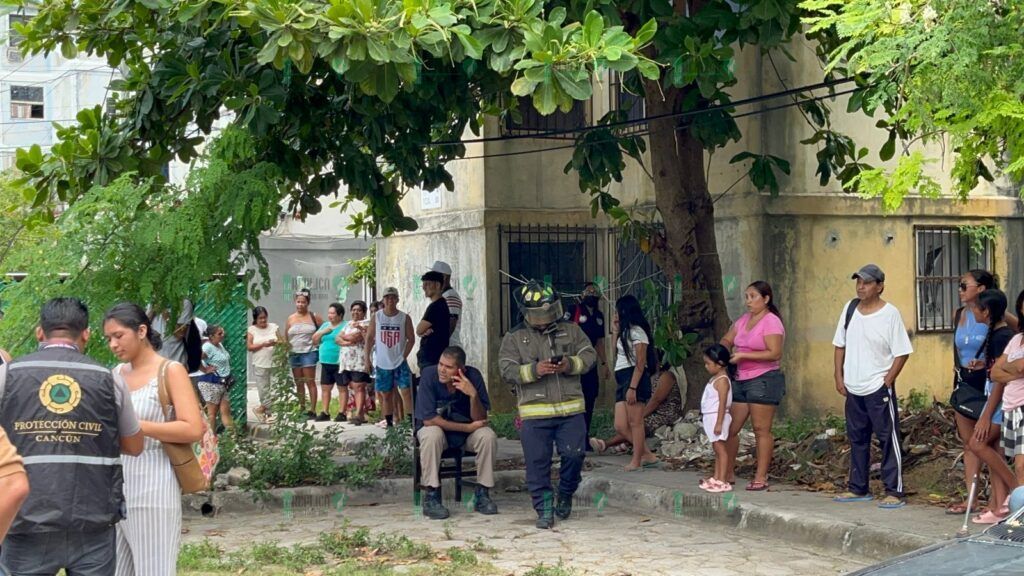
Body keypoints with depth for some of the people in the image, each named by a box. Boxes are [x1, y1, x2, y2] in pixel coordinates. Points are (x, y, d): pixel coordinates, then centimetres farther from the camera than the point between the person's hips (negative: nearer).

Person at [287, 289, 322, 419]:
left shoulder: (313, 317, 1)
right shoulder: (291, 319, 11)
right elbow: (286, 338, 14)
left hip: (309, 353, -4)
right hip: (294, 354, 4)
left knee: (310, 382, -6)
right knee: (299, 383, 10)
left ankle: (312, 410, -6)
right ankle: (301, 409, 16)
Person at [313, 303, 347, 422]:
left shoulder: (346, 325, -3)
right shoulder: (325, 325, 17)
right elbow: (314, 340, 15)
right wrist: (323, 332, 2)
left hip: (339, 362, -7)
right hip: (326, 363, 7)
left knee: (342, 388, -2)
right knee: (325, 388, 9)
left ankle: (341, 413, 1)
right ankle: (325, 412, 15)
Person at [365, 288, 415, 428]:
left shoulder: (405, 318, -3)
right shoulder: (376, 317, 0)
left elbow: (411, 339, 0)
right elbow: (369, 338, 3)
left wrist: (404, 356, -9)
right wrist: (367, 358, -2)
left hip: (400, 362, -2)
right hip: (382, 363, 2)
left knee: (406, 391, -11)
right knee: (386, 395, 10)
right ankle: (388, 422, 18)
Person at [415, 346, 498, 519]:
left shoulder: (473, 376, -19)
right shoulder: (429, 375, -24)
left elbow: (480, 419, -17)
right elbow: (428, 419, -24)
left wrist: (473, 395, -36)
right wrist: (468, 427, -22)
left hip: (468, 431, 2)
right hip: (437, 428, -2)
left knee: (488, 436, -25)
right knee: (432, 435, -34)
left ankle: (482, 494, -11)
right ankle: (431, 496, -25)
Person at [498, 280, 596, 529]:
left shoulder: (571, 331, 11)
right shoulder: (514, 338, 5)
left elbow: (589, 355, 7)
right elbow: (507, 370, -4)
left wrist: (570, 364, -13)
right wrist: (534, 370, -19)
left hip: (571, 408, 1)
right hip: (535, 412, -1)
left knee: (574, 454, -3)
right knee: (538, 462, -2)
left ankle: (565, 495, 24)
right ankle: (544, 510, 9)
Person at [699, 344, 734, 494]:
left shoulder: (722, 380, -16)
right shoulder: (715, 379, 15)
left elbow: (722, 403, -21)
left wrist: (719, 423, -24)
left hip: (718, 417, -10)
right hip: (710, 418, 10)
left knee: (720, 448, -9)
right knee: (716, 448, 13)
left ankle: (722, 481, -9)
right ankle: (716, 478, 19)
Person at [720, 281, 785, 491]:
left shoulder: (771, 322, -10)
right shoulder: (743, 320, 14)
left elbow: (775, 354, -19)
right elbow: (726, 341, 19)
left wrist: (742, 355, -20)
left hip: (763, 379, -8)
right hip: (741, 379, 8)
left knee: (761, 430, -4)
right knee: (730, 428, 7)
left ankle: (761, 477, 0)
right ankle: (727, 474, 16)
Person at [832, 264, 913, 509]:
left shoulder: (890, 314, -10)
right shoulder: (850, 308, 7)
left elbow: (901, 352, -10)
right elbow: (840, 345, 14)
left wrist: (887, 381, -14)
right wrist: (839, 376, 7)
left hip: (879, 389, -6)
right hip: (853, 388, 6)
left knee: (888, 439, -3)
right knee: (857, 438, 15)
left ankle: (894, 492, -1)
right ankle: (858, 488, 25)